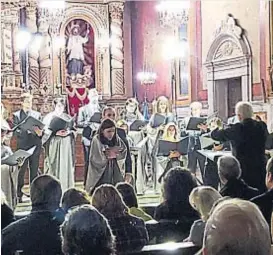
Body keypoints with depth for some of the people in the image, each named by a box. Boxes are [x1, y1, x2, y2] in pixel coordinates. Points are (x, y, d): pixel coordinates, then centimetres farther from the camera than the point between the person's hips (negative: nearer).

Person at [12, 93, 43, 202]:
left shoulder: (37, 114, 11)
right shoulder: (17, 115, 3)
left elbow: (41, 129, 9)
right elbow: (15, 132, -4)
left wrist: (40, 132, -14)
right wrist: (26, 130, -21)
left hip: (35, 145, 3)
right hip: (22, 146, -3)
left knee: (34, 170, 7)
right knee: (21, 170, -3)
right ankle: (19, 194, 5)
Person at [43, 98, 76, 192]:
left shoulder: (68, 117, 15)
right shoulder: (49, 117, 5)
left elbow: (73, 130, 12)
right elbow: (45, 130, -4)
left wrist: (68, 132, -9)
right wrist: (56, 132, -19)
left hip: (66, 144, 3)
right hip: (53, 144, -3)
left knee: (66, 165, -1)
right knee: (54, 165, -7)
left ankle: (66, 188, 2)